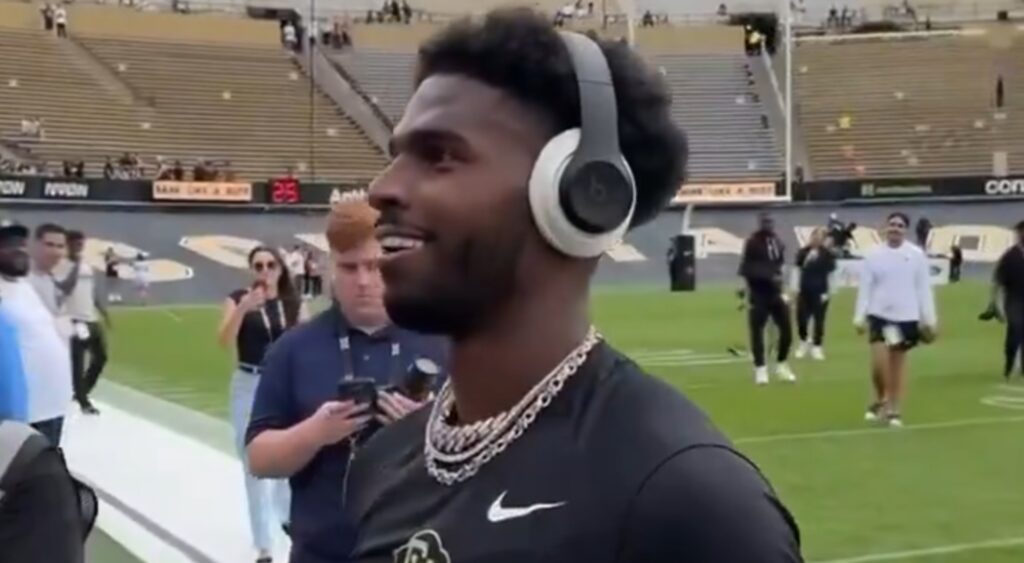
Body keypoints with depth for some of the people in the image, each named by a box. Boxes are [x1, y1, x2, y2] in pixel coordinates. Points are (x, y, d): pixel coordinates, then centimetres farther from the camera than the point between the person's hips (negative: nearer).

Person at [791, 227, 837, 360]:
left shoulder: (827, 254, -3)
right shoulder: (803, 252, 3)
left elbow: (831, 274, -1)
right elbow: (797, 270, 7)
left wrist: (829, 292, -5)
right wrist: (796, 288, 3)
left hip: (820, 292, -2)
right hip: (804, 291, 2)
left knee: (819, 320, 4)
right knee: (801, 318, 3)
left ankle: (817, 347, 15)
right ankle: (804, 342, 27)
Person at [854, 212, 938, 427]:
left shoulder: (917, 255, -2)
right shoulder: (873, 255, -1)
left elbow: (923, 288, 1)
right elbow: (864, 287, 0)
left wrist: (930, 318, -1)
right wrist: (859, 316, -4)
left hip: (906, 316, 1)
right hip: (879, 315, 0)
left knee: (899, 362, 8)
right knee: (879, 363, -10)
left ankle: (894, 410, 19)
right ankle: (880, 400, 16)